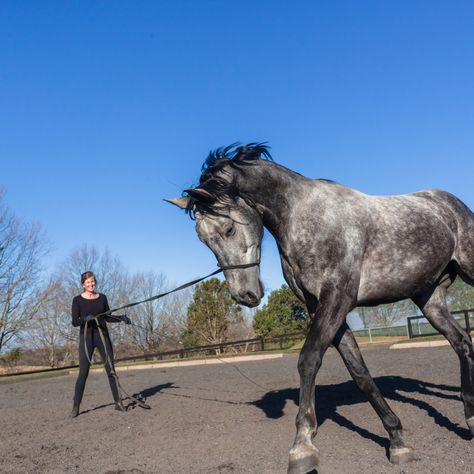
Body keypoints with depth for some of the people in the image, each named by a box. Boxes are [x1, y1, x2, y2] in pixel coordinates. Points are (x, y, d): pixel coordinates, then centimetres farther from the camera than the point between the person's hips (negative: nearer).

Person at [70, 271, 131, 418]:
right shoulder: (78, 300, 0)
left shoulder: (102, 297, 9)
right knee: (83, 372, -6)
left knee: (111, 369, 1)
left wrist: (121, 318, -2)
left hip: (102, 334, 3)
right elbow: (74, 322, -6)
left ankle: (118, 402, 8)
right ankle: (75, 407, 3)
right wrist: (85, 319, -25)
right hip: (86, 336, -3)